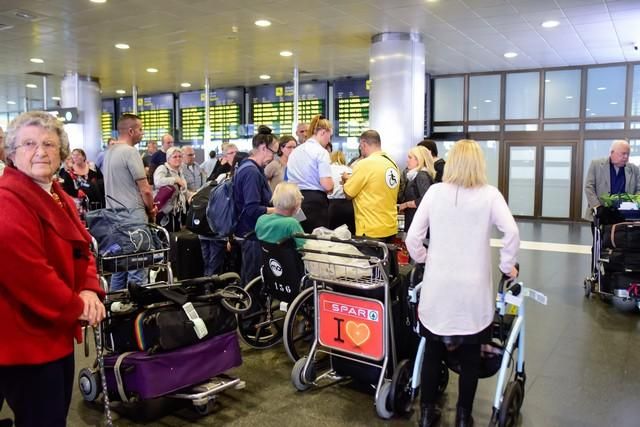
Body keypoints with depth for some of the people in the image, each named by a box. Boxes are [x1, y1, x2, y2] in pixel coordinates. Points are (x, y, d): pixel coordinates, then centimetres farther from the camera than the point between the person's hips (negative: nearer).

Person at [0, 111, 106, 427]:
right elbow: (26, 271, -29)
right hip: (25, 338, -10)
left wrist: (89, 290, -8)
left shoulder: (59, 197, 12)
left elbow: (80, 250, 12)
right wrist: (77, 307, -19)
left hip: (56, 332, 10)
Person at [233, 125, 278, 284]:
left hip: (249, 231, 10)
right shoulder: (252, 171, -20)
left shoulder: (248, 167, 11)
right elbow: (252, 209, -26)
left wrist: (275, 207, 11)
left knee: (248, 278, 18)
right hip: (253, 233, -10)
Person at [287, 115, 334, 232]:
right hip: (315, 201, -7)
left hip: (295, 199, 7)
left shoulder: (295, 151, 11)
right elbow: (327, 186, -18)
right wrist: (332, 185, 3)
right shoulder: (321, 152, -10)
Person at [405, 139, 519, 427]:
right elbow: (511, 232, -14)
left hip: (437, 286, 1)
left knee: (433, 350, 14)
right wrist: (507, 266, 0)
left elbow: (412, 236, -1)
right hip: (473, 288, -1)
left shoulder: (434, 191, 1)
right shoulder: (489, 194, -1)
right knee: (470, 355, 12)